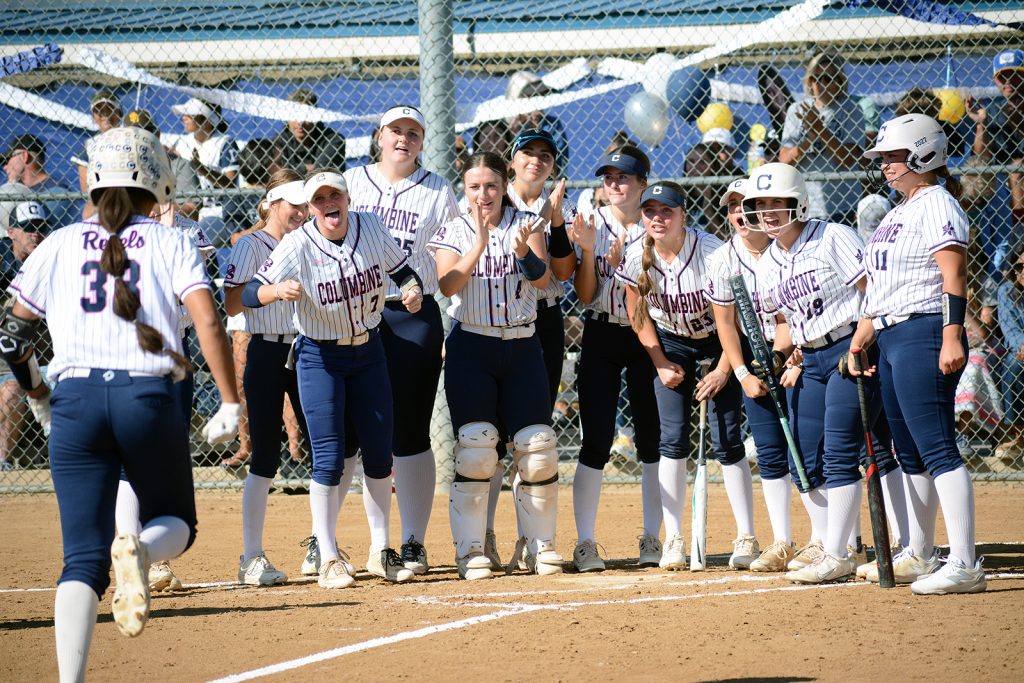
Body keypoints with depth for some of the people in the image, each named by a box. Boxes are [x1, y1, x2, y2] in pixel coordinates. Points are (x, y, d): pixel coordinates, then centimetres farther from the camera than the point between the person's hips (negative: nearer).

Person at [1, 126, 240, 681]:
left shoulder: (60, 245, 13)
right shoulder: (170, 244, 8)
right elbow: (208, 324, -5)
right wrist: (231, 405, -1)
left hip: (76, 400, 1)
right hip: (148, 398, -1)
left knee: (83, 557, 2)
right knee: (176, 524, 19)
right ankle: (139, 551, -18)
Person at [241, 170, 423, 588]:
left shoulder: (371, 228, -9)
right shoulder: (297, 247, -19)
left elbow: (401, 269, 5)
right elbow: (249, 294, -23)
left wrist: (413, 290, -17)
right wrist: (279, 290, -44)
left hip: (368, 350, 4)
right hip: (319, 357, -4)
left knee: (379, 452, 7)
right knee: (329, 458, -7)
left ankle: (380, 552, 18)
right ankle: (328, 559, 0)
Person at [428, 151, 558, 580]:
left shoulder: (527, 224, 5)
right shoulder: (453, 232, 3)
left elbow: (541, 278, -7)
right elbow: (448, 285, -12)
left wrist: (524, 253, -28)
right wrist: (480, 243, -24)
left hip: (522, 346, 2)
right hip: (471, 346, -1)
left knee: (538, 447, -3)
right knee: (475, 445, -10)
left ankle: (539, 544, 10)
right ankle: (470, 549, -5)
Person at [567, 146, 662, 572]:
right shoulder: (591, 226, 0)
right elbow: (585, 296, -3)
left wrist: (621, 260, -20)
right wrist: (588, 251, -17)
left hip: (646, 337, 1)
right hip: (601, 338, 0)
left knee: (651, 438, 1)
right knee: (597, 441, -6)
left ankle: (652, 539, 11)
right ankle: (585, 542, -1)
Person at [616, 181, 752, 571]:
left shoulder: (712, 252, -27)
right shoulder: (637, 257, -17)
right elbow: (638, 313, 0)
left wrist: (722, 371, -17)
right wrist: (661, 363, -5)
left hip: (718, 340, -3)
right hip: (671, 343, 3)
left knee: (726, 440, -7)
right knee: (672, 440, -6)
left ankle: (746, 537, 0)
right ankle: (673, 540, -2)